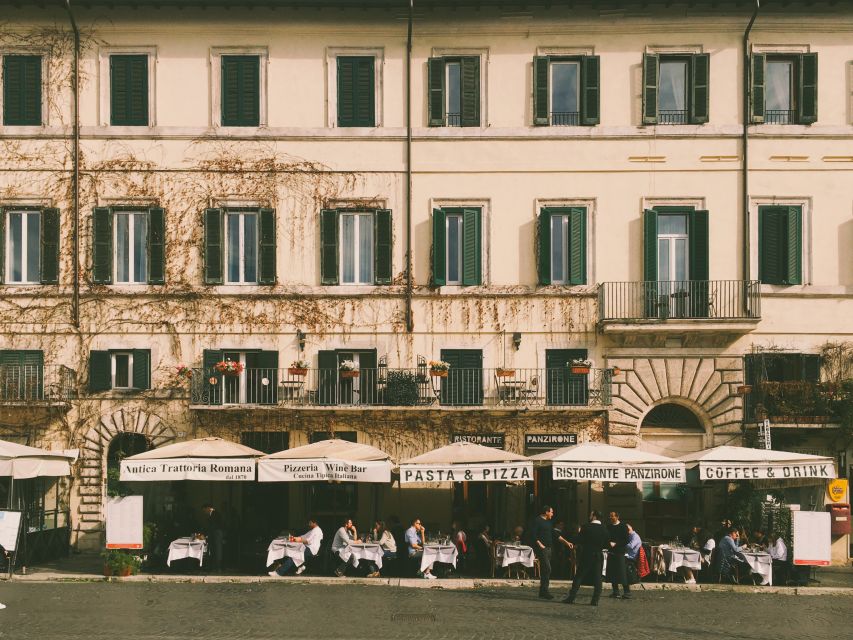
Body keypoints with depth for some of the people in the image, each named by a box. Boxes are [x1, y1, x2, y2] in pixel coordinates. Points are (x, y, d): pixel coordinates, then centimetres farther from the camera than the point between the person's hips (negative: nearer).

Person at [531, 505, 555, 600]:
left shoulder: (548, 522, 18)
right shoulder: (537, 521, -8)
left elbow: (554, 534, 24)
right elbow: (533, 534, -15)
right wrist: (539, 544, -20)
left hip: (548, 548, 9)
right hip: (541, 548, -9)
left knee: (544, 570, 10)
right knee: (547, 568, -16)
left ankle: (542, 591, 14)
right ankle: (545, 591, -15)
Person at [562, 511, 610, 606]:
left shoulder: (586, 527, -8)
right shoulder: (604, 530, 0)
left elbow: (579, 540, -9)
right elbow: (607, 544, 2)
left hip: (586, 555, -2)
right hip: (598, 556, 2)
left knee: (578, 577, 3)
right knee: (597, 579, 5)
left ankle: (571, 597, 1)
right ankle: (595, 600, 0)